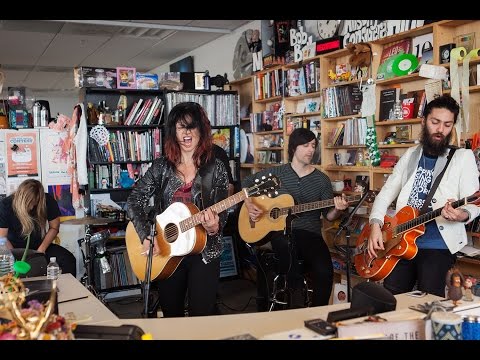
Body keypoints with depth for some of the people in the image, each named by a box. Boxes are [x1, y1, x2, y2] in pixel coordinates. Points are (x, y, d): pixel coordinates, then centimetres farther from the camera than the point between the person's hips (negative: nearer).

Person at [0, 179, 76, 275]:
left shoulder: (48, 201, -13)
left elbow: (54, 228, -2)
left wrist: (42, 249, -13)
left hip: (40, 245, 2)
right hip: (16, 248, -1)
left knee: (69, 260, -22)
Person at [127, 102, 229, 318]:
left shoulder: (216, 168, -3)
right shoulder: (161, 166, 1)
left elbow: (222, 212, -4)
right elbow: (135, 200, 0)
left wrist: (214, 227, -25)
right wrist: (146, 237, -11)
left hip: (204, 252, -2)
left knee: (202, 316, -1)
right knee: (171, 314, 15)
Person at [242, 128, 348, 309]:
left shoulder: (322, 180, 9)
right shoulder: (277, 173, 8)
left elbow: (328, 215, 9)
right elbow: (247, 182, 17)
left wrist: (337, 209, -13)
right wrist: (249, 204, 0)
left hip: (310, 234, 2)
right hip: (281, 232, -1)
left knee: (325, 271, -27)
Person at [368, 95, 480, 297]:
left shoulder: (463, 157, 1)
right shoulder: (410, 155, 12)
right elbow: (386, 194, 13)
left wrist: (462, 215, -29)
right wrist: (375, 225, -3)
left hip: (438, 245, -3)